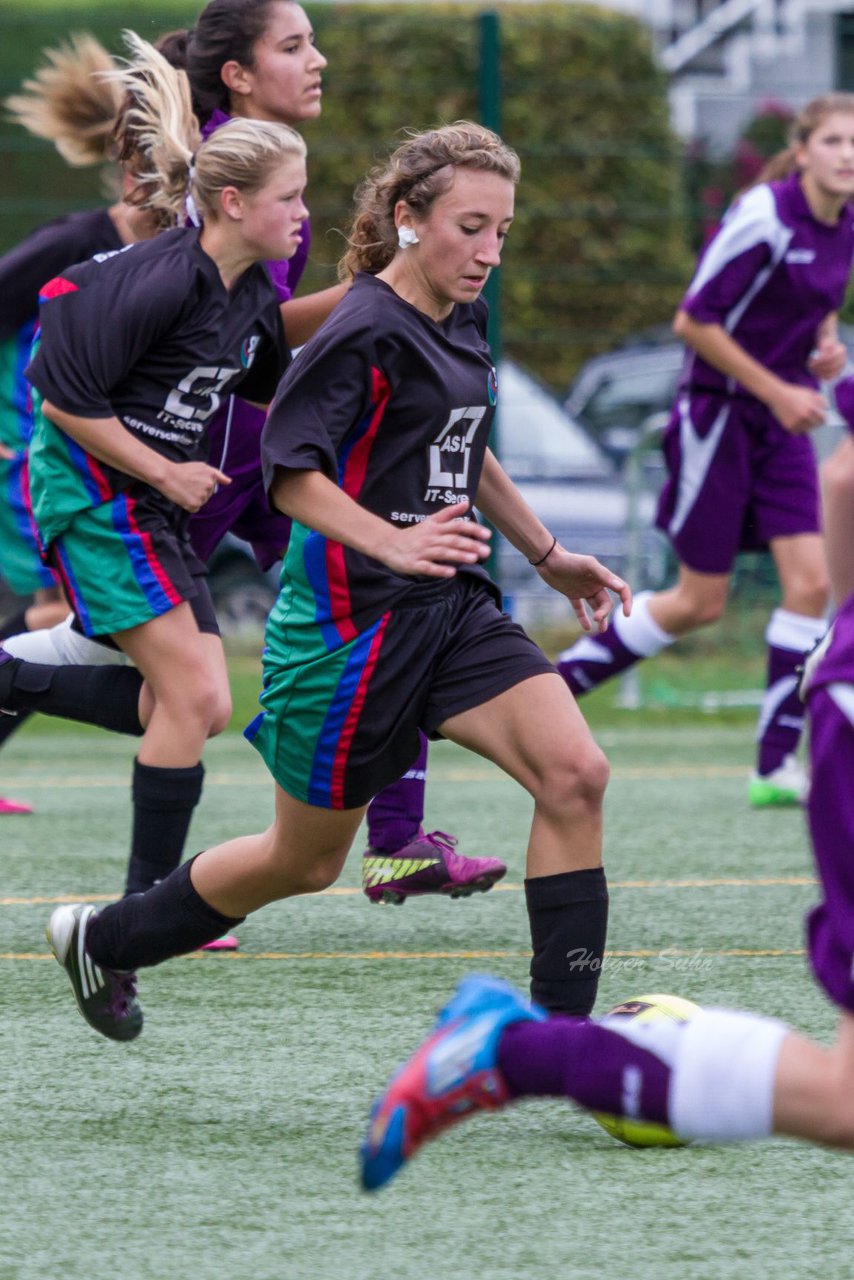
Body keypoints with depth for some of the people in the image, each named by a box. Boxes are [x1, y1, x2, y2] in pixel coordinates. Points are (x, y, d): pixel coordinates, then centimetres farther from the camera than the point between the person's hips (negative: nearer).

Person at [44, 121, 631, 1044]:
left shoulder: (461, 318, 8)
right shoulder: (366, 333, -18)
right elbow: (290, 471, -24)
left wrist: (547, 556, 29)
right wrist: (394, 544, -37)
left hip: (450, 609, 7)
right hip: (350, 622, -7)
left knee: (573, 773, -14)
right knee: (306, 862, 8)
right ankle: (99, 941, 32)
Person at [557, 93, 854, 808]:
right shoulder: (764, 219, -20)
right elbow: (693, 321, -18)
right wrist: (776, 390, -18)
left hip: (781, 424, 7)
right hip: (716, 414, -7)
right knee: (701, 602, -2)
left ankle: (777, 763, -2)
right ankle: (551, 684, 17)